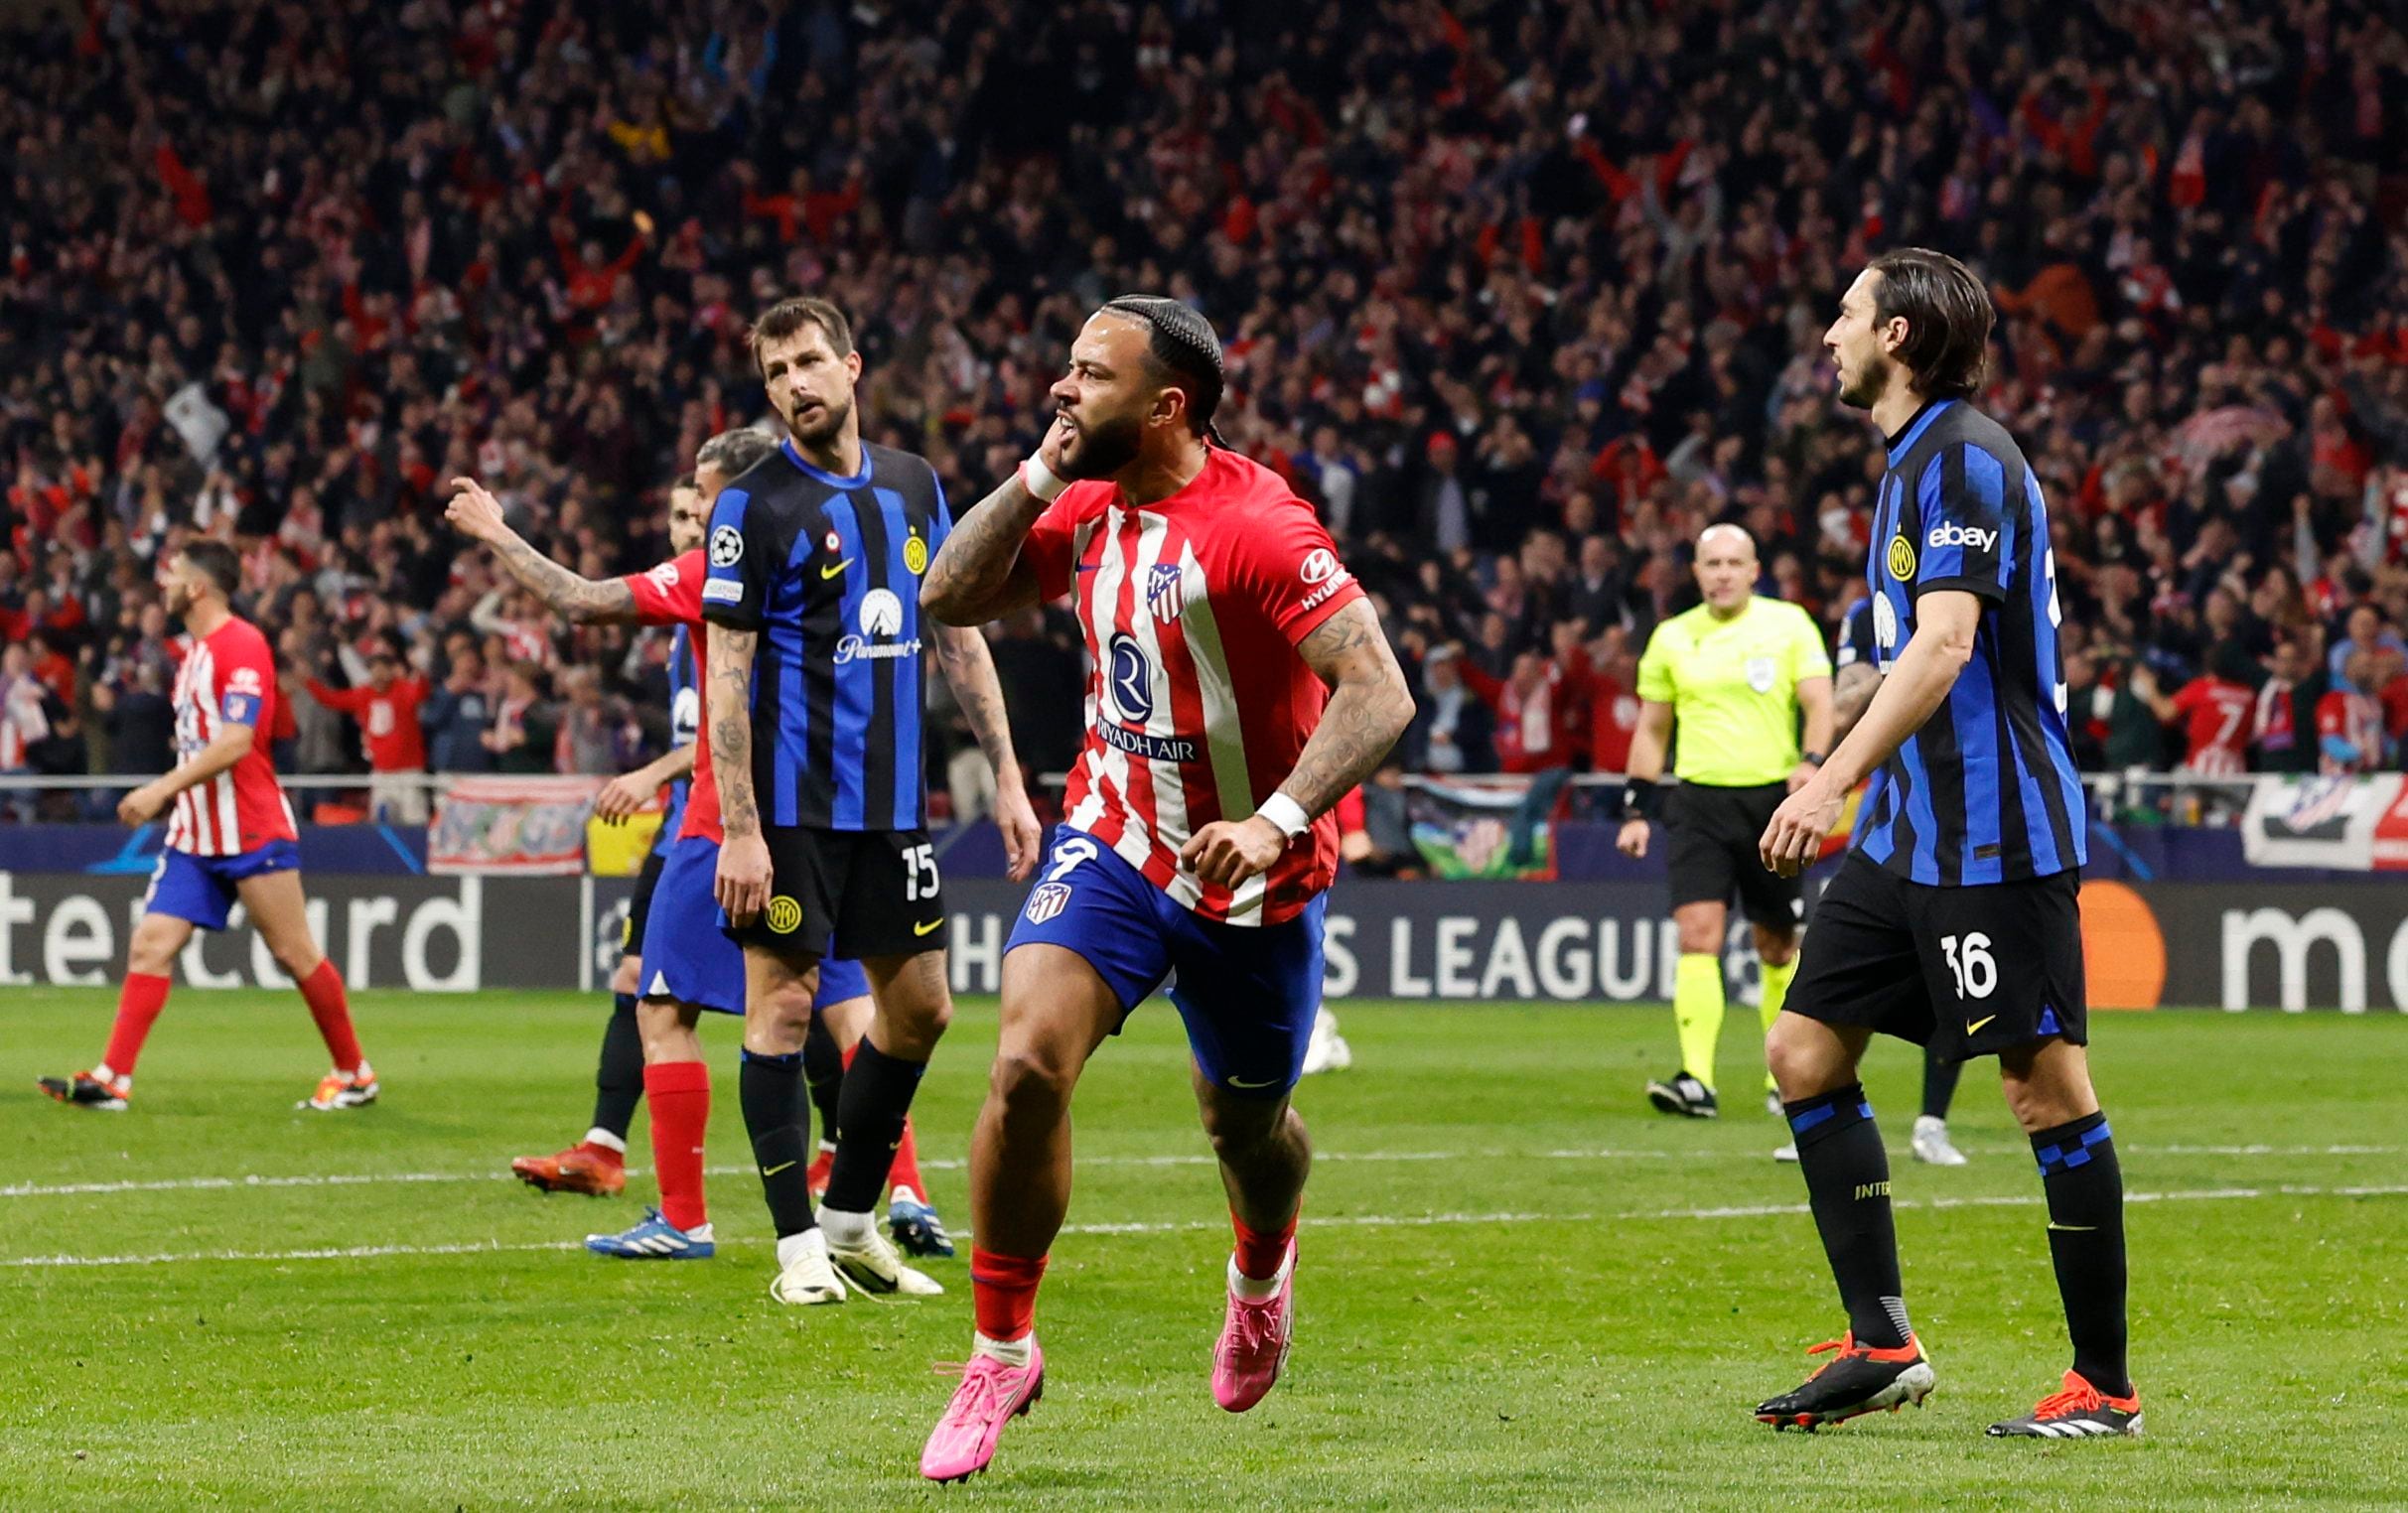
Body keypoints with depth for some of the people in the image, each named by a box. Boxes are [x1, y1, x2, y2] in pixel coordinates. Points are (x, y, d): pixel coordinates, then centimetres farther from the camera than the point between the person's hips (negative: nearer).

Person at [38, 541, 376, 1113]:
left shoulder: (242, 644, -13)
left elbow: (235, 742, -22)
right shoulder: (195, 651, 15)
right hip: (195, 834, 9)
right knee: (150, 945, -3)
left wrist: (163, 788, -24)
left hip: (250, 828, -9)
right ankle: (113, 1079, -7)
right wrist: (169, 793, 14)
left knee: (294, 952, -2)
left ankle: (355, 1075, 10)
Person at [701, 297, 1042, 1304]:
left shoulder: (914, 486, 10)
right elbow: (725, 673, -10)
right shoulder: (755, 504, -7)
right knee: (783, 1002, -5)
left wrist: (1007, 776, 10)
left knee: (919, 1005, 8)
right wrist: (738, 829, -17)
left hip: (892, 798, 6)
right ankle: (799, 1244, 1)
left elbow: (958, 636, 16)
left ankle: (852, 1220, 22)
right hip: (791, 800, -6)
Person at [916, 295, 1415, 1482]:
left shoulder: (1257, 527, -23)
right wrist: (1037, 475, -7)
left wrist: (1277, 819, -40)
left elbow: (1379, 695, -28)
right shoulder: (1091, 508, -2)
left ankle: (1262, 1269, 53)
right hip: (1114, 842, 4)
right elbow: (949, 599, 6)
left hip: (1249, 875, -4)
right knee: (1026, 1065, -20)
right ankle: (1001, 1354, -7)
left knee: (1246, 1125, 16)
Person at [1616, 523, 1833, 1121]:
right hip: (1700, 800, 1)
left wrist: (1811, 762, -20)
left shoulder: (1789, 624, 3)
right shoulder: (1672, 638, 9)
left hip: (1773, 799, -1)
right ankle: (1697, 1081, -21)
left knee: (1778, 945, 7)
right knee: (1698, 936, -14)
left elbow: (1818, 701, -2)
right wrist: (1637, 809, 11)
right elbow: (1652, 728, 16)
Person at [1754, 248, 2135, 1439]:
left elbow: (1944, 645, -24)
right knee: (1804, 1050, 6)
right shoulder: (1914, 461, 17)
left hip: (1995, 836, -10)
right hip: (1907, 836, 10)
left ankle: (2105, 1385, -1)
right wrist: (1850, 785, 30)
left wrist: (1832, 782, -31)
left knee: (2046, 1087, -6)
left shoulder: (1967, 458, -13)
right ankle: (1881, 1343, 8)